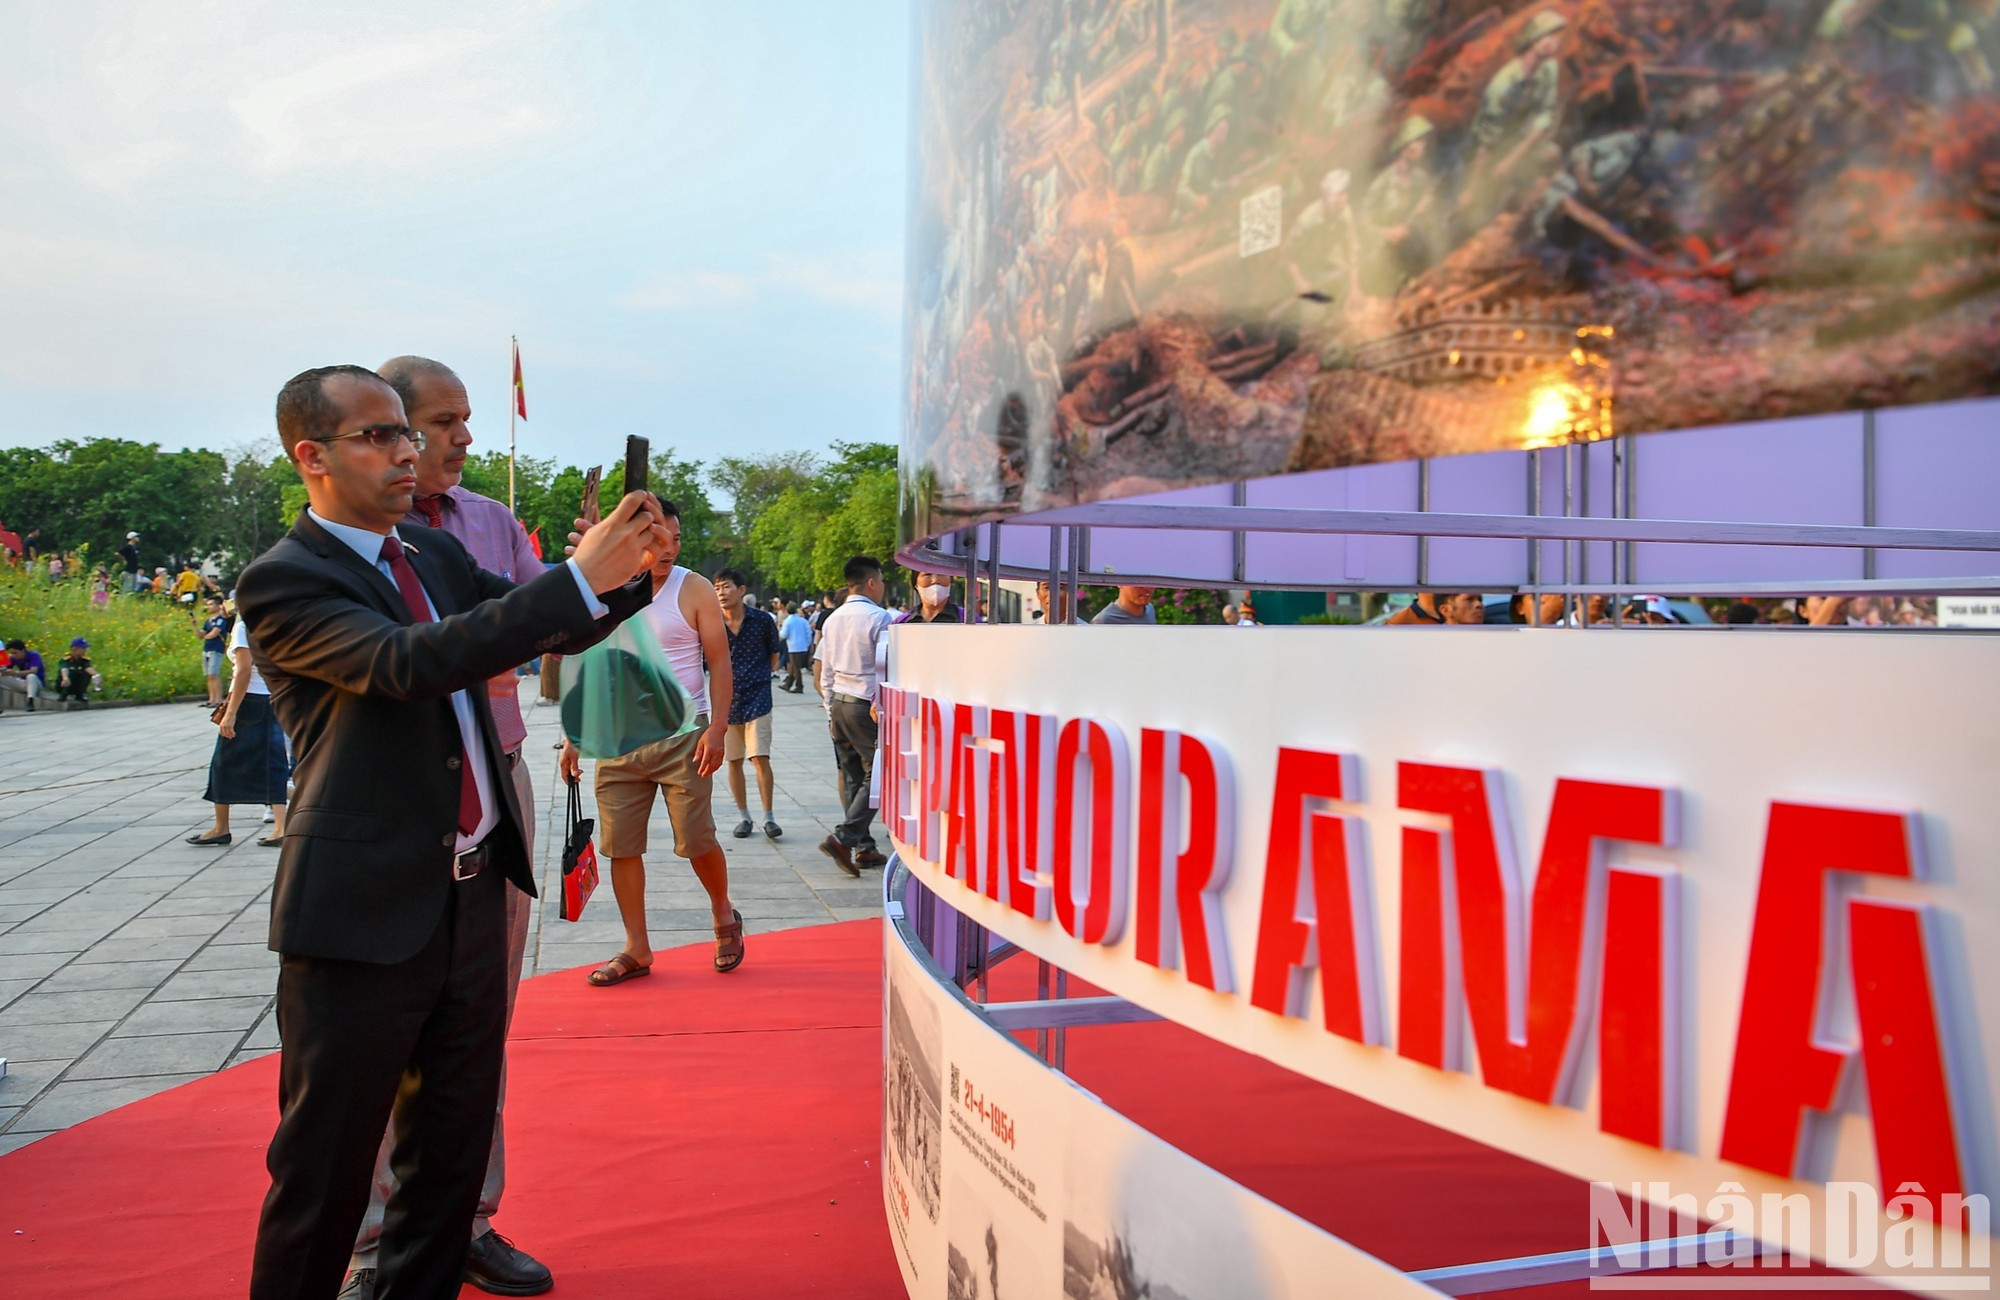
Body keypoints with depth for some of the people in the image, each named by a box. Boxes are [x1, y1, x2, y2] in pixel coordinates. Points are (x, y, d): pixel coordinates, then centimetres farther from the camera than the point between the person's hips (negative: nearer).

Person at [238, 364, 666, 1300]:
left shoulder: (435, 552, 12)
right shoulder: (282, 582, -11)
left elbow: (543, 628, 10)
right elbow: (409, 661, -26)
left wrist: (630, 571, -10)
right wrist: (580, 577, -31)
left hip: (473, 889, 7)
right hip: (363, 913, -7)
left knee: (455, 1139, 18)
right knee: (326, 1163, 6)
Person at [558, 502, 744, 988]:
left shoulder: (693, 590, -3)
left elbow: (720, 664, -3)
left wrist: (717, 728, -14)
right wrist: (573, 735, 9)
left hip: (682, 735, -3)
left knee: (697, 840, -1)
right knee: (621, 846, 4)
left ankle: (724, 916, 27)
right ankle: (637, 949, 17)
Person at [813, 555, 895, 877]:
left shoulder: (832, 619, 11)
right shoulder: (879, 617, -10)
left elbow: (824, 673, 15)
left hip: (838, 703, 7)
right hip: (866, 705, -7)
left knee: (852, 777, 11)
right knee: (876, 774, -1)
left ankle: (864, 848, 15)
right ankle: (842, 838, -13)